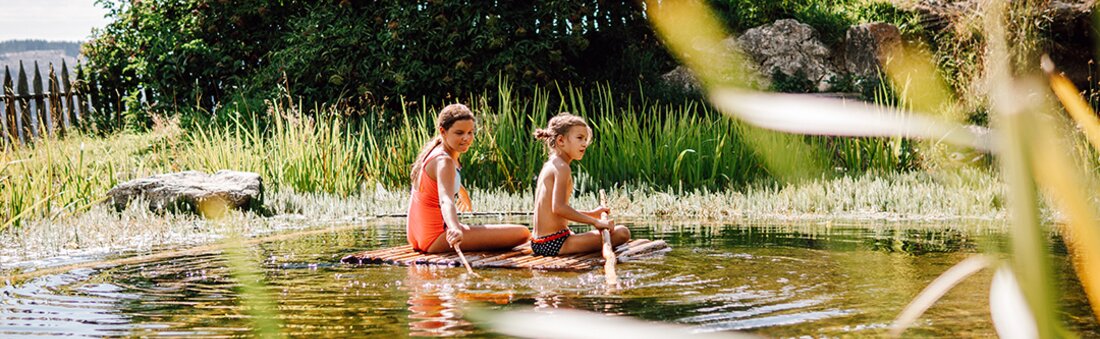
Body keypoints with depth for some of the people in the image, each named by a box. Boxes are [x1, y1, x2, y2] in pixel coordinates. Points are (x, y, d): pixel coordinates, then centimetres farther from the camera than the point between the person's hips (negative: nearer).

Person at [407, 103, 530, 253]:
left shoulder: (434, 150, 9)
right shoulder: (444, 162, -22)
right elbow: (446, 200, -42)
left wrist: (463, 194, 54)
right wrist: (455, 229, -61)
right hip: (435, 239, -11)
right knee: (521, 233, -19)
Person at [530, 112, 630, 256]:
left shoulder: (548, 166, 17)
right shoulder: (562, 168, -13)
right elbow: (558, 207, -26)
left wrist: (591, 214, 20)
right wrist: (595, 221, -20)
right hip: (555, 243, -10)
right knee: (622, 233, -15)